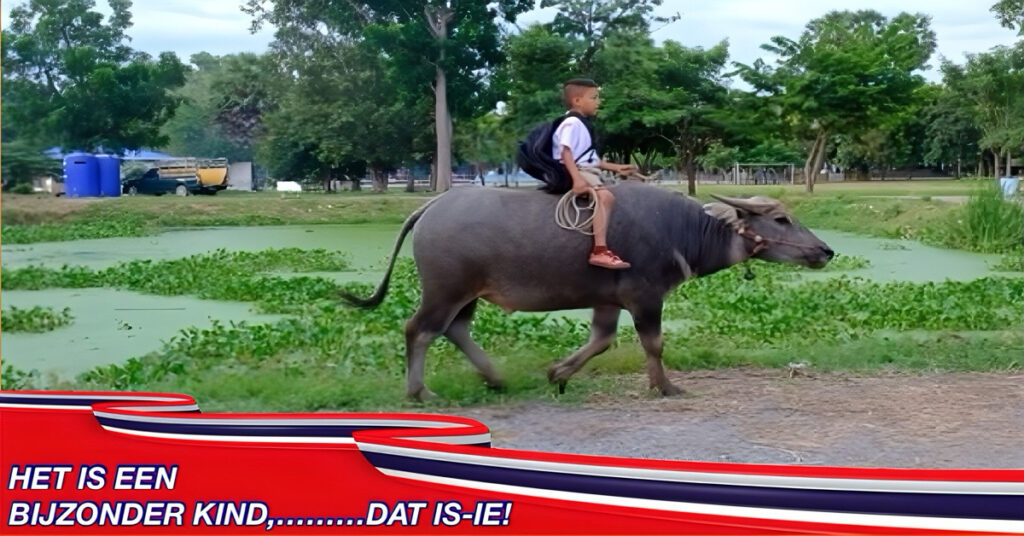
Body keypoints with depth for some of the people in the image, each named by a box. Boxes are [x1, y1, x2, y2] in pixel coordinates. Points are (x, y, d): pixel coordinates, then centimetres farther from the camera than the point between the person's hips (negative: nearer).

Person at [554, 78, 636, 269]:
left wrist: (616, 167, 24)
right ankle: (600, 251, -40)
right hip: (578, 173, -11)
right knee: (605, 196, -30)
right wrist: (577, 179, -34)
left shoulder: (583, 124, 21)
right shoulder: (572, 123, -10)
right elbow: (566, 153, -21)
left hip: (588, 171, 11)